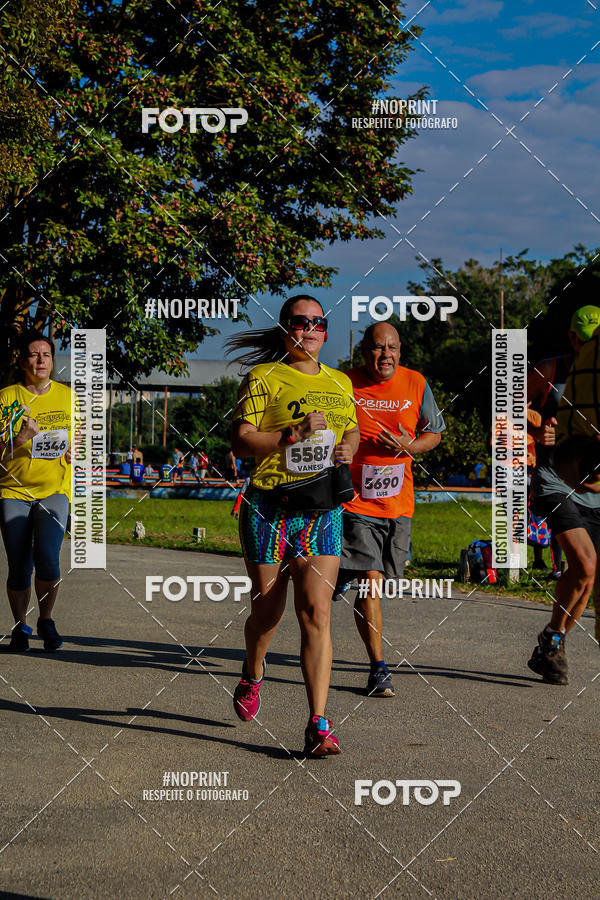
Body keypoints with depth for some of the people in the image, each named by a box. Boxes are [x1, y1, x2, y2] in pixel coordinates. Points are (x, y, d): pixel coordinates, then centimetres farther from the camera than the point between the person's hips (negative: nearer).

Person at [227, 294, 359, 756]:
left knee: (316, 611, -9)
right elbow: (241, 441, -7)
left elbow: (352, 428, 30)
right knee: (268, 609, 8)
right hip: (269, 507, -3)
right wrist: (293, 434, -18)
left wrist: (349, 446, 7)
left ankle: (319, 724, -9)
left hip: (322, 510, 3)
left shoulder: (340, 383, 15)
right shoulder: (263, 377, -1)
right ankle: (253, 673, 42)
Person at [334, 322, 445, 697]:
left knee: (383, 576, 16)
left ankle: (348, 574, 50)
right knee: (371, 582, -11)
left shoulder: (415, 384, 2)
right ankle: (379, 668, -7)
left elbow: (434, 433, 12)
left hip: (399, 501, 4)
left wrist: (409, 446, -9)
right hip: (354, 499, -4)